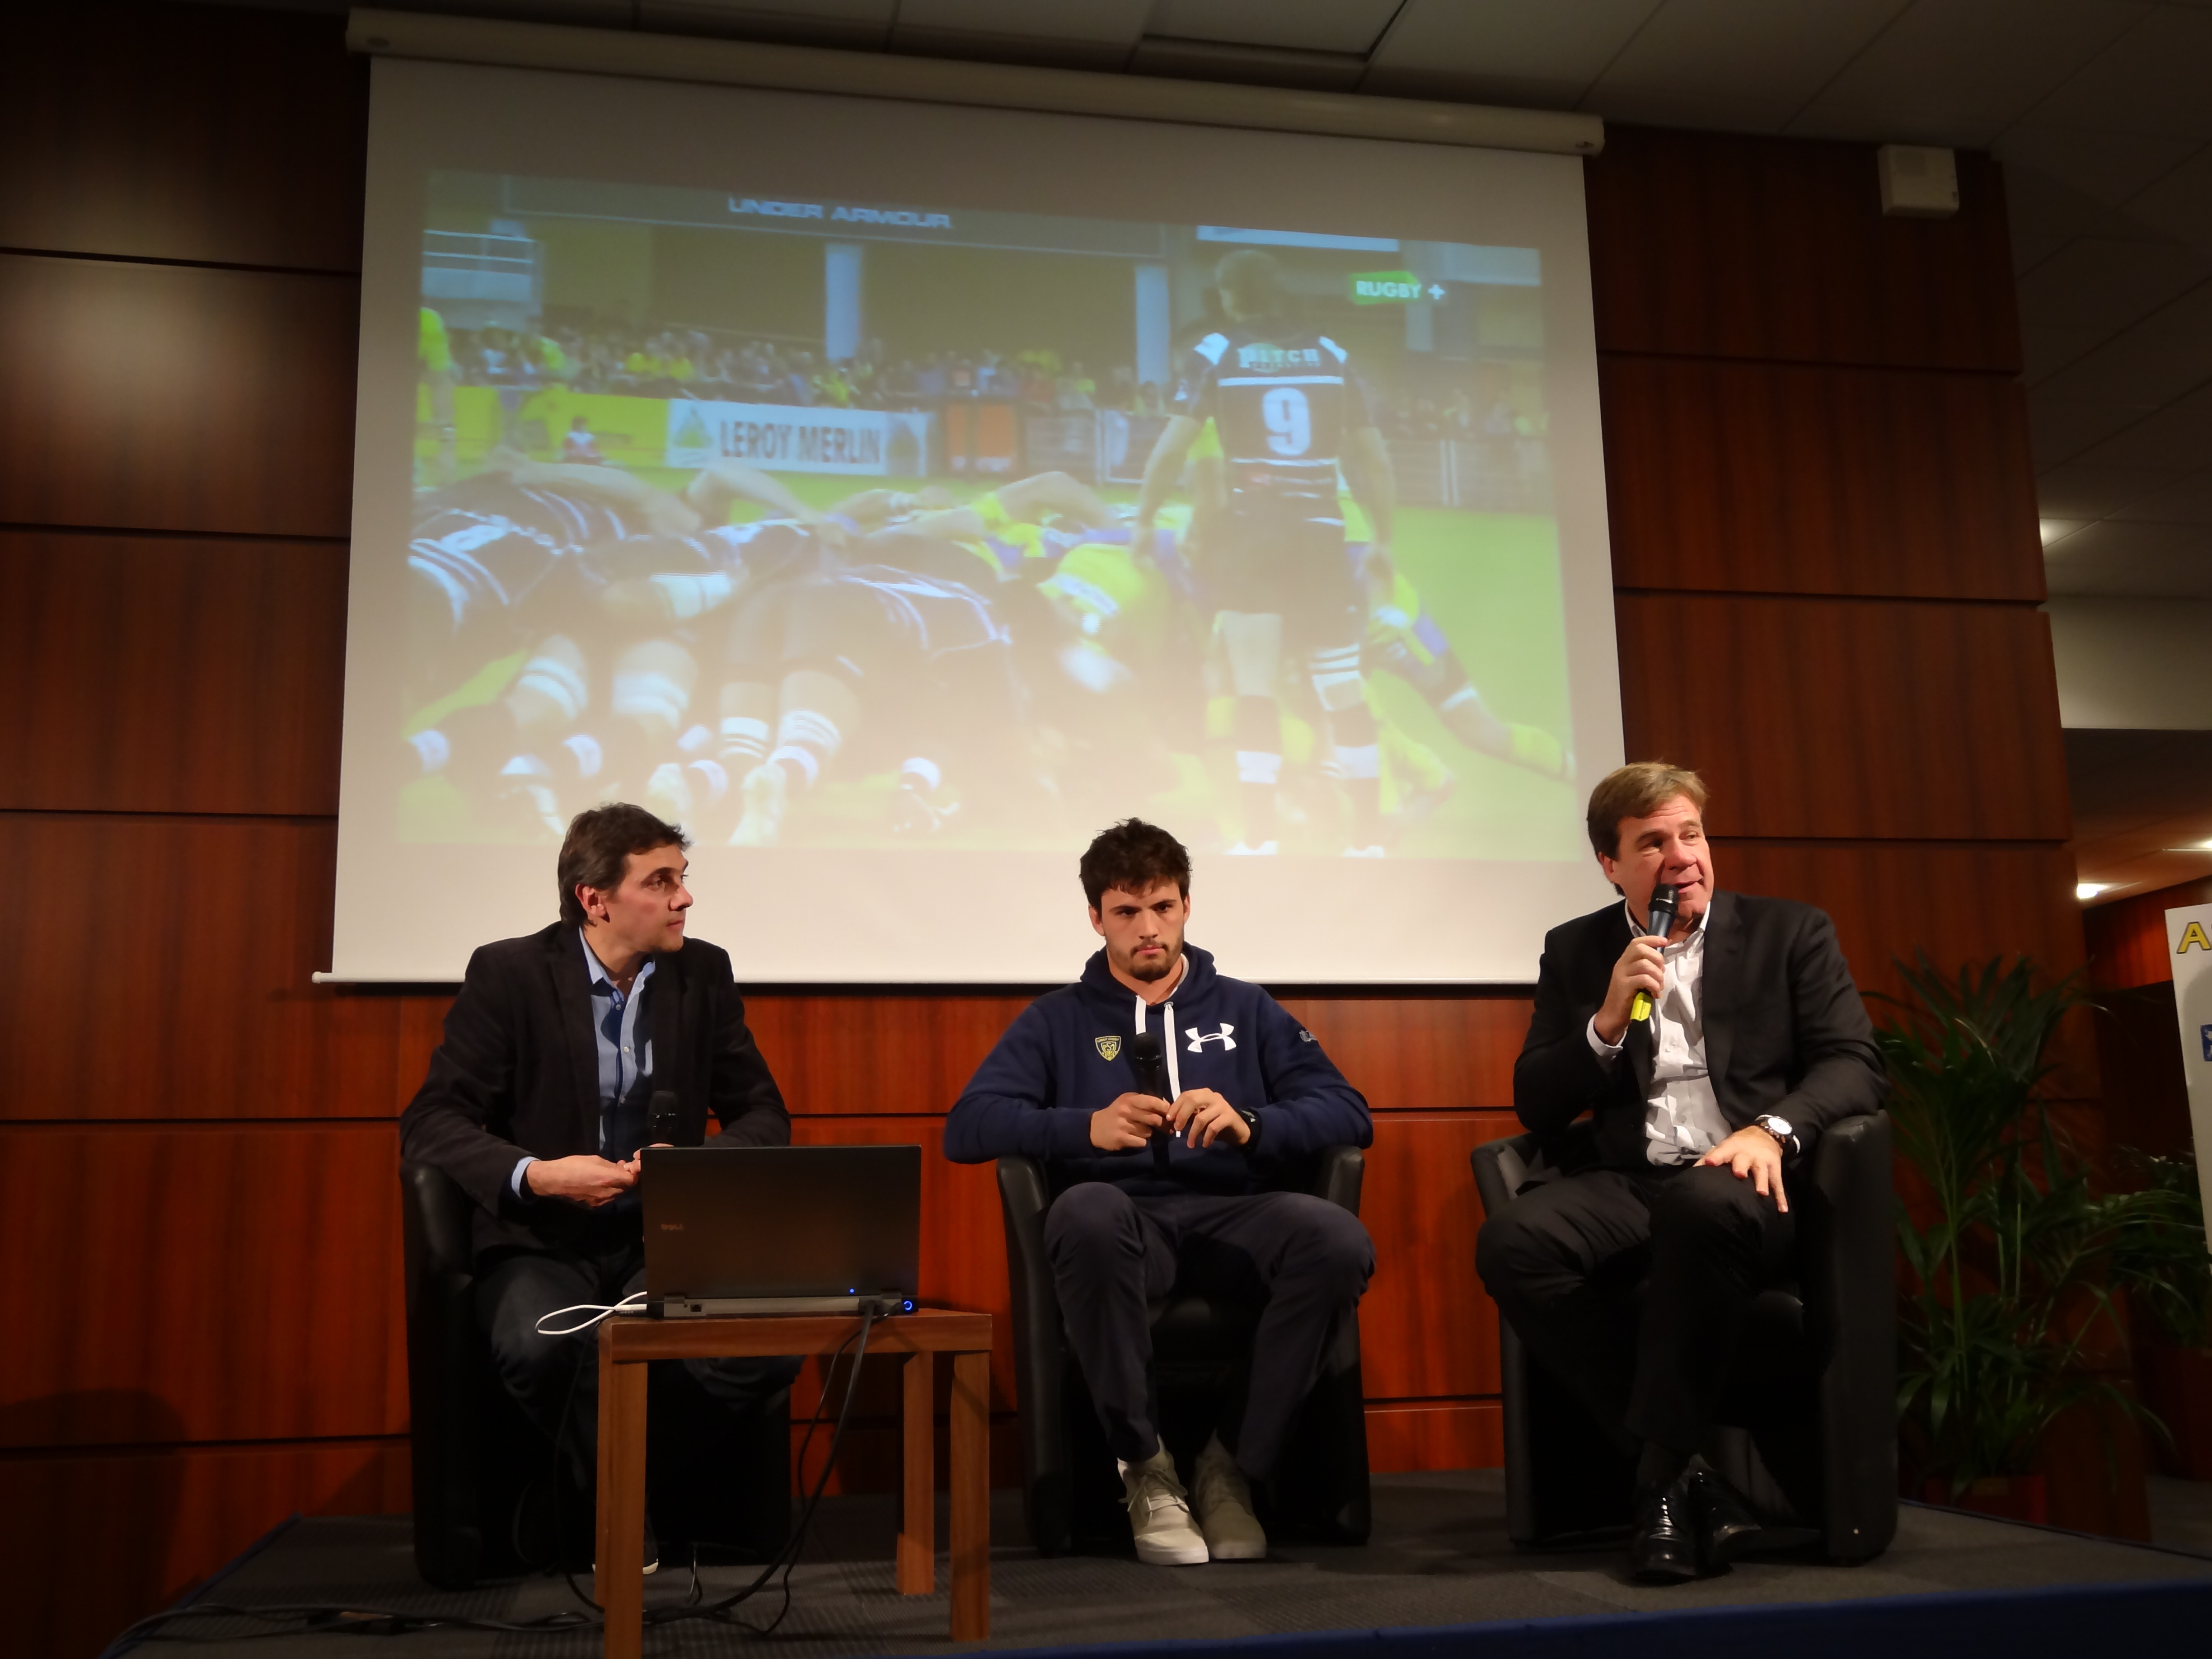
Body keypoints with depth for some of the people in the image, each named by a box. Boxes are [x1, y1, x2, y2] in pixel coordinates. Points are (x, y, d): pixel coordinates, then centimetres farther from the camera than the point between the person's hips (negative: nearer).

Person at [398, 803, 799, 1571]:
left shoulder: (703, 973, 5)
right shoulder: (508, 974, -5)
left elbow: (763, 1113, 7)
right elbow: (430, 1123, -9)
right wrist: (536, 1175, -27)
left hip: (660, 1239, 3)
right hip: (540, 1241, -3)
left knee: (770, 1347, -26)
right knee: (543, 1347, -37)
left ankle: (589, 1478, 0)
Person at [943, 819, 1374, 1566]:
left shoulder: (1246, 1009, 23)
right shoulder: (1058, 1020, 20)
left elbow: (1349, 1114, 11)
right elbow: (967, 1128, 5)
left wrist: (1248, 1125, -9)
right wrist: (1086, 1126, -11)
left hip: (1232, 1216, 1)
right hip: (1123, 1221, -1)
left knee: (1340, 1239, -32)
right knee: (1085, 1211, -38)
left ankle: (1235, 1463, -12)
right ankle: (1144, 1464, -18)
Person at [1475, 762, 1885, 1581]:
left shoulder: (1791, 931, 11)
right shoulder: (1576, 951, 14)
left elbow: (1854, 1063, 1)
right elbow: (1535, 1106, 10)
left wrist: (1772, 1130, -20)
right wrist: (1608, 1022, -8)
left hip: (1746, 1186, -2)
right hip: (1629, 1185, 3)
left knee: (1704, 1203, -39)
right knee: (1511, 1242, -30)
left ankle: (1661, 1476, -21)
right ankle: (1689, 1473, -19)